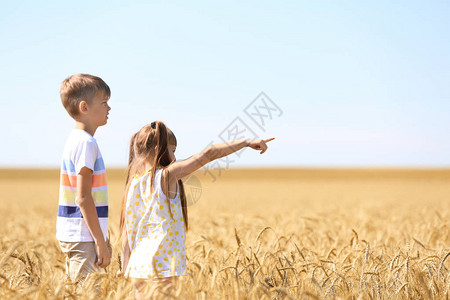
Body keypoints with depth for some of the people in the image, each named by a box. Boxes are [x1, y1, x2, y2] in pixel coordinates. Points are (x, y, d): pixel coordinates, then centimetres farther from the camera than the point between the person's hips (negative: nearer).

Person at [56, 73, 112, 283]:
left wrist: (101, 239, 22)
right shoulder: (85, 142, -15)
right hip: (83, 238, -10)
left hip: (71, 236, 10)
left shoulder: (75, 140, 14)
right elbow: (83, 198, -19)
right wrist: (101, 242, -17)